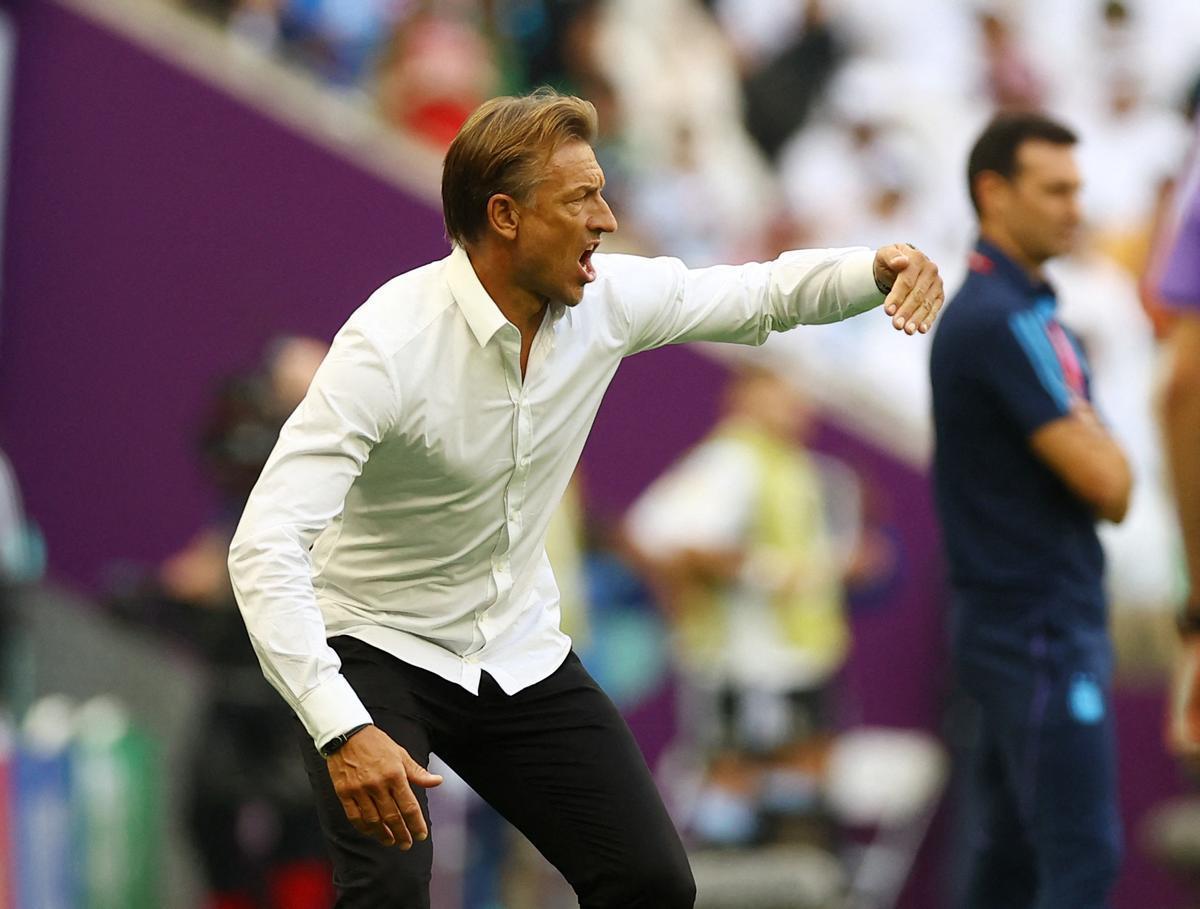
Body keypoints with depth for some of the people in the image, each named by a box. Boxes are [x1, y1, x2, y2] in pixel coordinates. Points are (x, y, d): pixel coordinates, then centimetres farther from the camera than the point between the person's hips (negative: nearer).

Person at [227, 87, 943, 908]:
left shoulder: (606, 301, -10)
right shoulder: (390, 344, -29)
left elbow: (763, 296, 7)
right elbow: (266, 544, -35)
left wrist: (877, 268, -16)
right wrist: (342, 731, -46)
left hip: (519, 651, 6)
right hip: (379, 650, -6)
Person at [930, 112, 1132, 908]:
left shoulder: (983, 310, 15)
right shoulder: (1007, 321, -16)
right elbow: (1107, 484, -20)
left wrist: (1090, 443, -2)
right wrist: (1104, 442, 1)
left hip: (1014, 624, 10)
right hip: (1042, 628, -10)